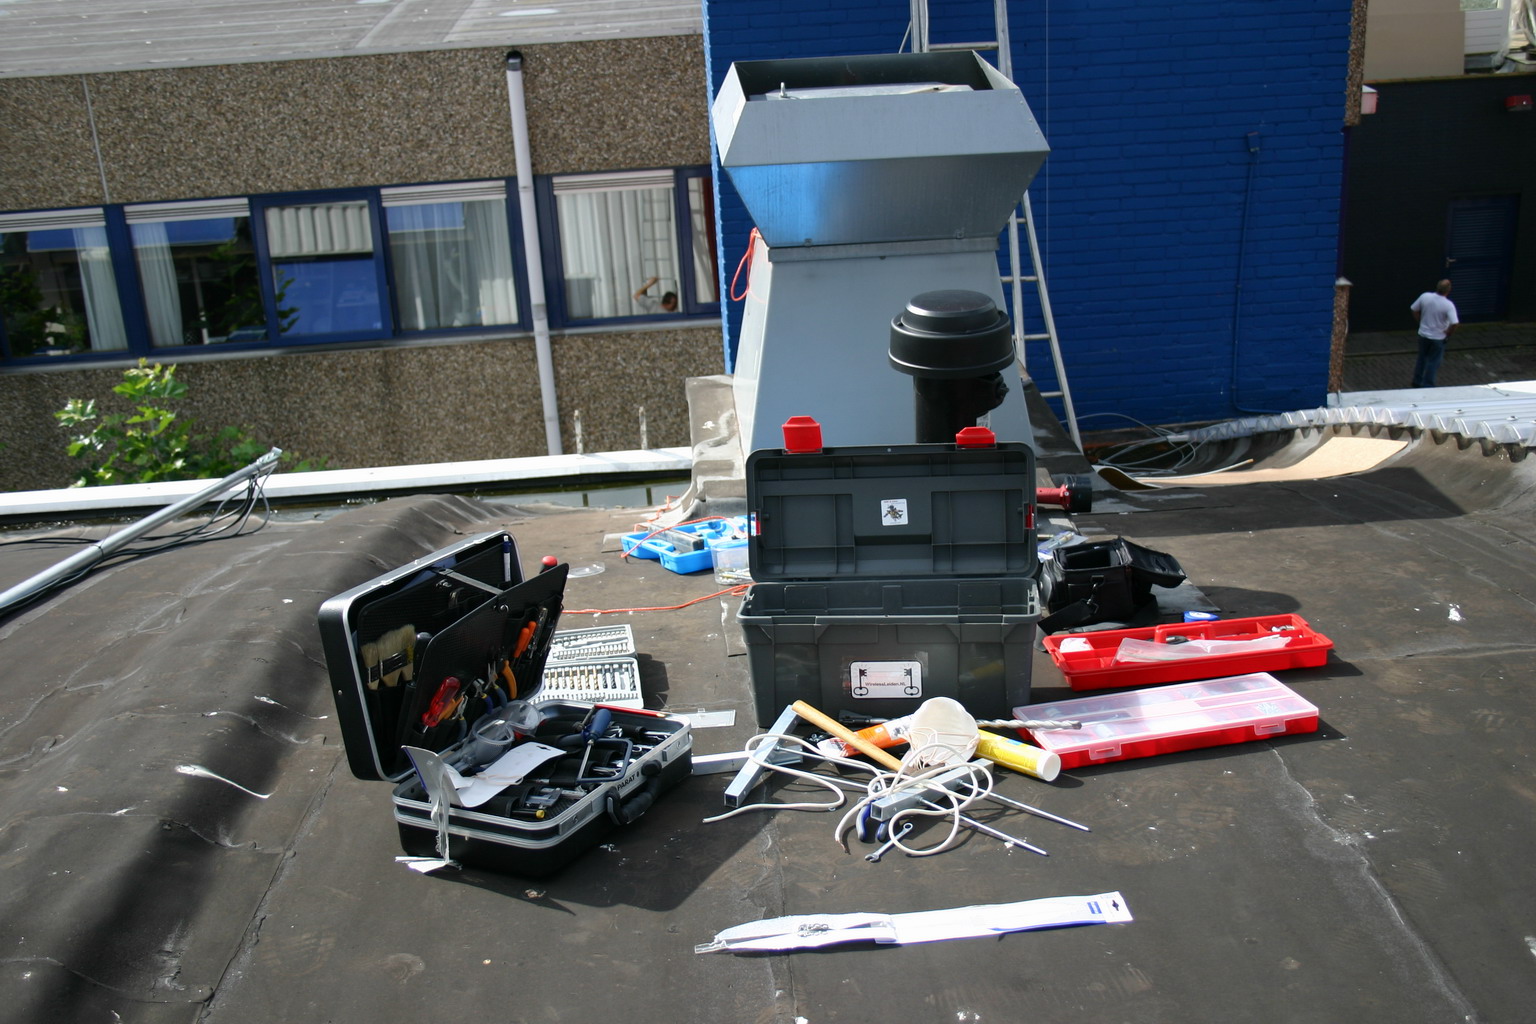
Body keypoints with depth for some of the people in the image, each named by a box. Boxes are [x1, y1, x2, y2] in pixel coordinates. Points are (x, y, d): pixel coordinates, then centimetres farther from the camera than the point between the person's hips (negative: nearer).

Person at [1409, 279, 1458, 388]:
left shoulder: (1425, 296, -12)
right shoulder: (1448, 305, -23)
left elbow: (1414, 310, 2)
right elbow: (1454, 323, -27)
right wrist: (1447, 333, -9)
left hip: (1423, 334, 4)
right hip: (1438, 338, -4)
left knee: (1421, 359, 22)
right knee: (1433, 363, 9)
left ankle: (1417, 381, 32)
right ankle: (1427, 386, 13)